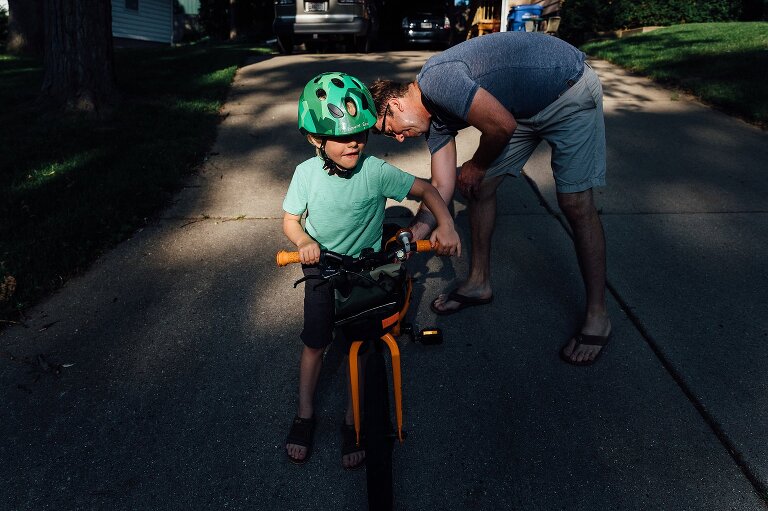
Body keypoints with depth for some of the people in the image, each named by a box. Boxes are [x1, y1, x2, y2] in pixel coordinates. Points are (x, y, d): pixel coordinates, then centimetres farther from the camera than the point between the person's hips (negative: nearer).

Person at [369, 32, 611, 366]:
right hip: (527, 108, 9)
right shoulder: (432, 118, 1)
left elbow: (502, 125, -28)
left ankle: (597, 316, 3)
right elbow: (442, 186, -1)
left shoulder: (436, 79, -27)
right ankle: (479, 282, 21)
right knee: (479, 186, 5)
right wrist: (410, 238, -7)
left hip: (570, 93, -9)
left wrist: (477, 166, -9)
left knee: (575, 203, -11)